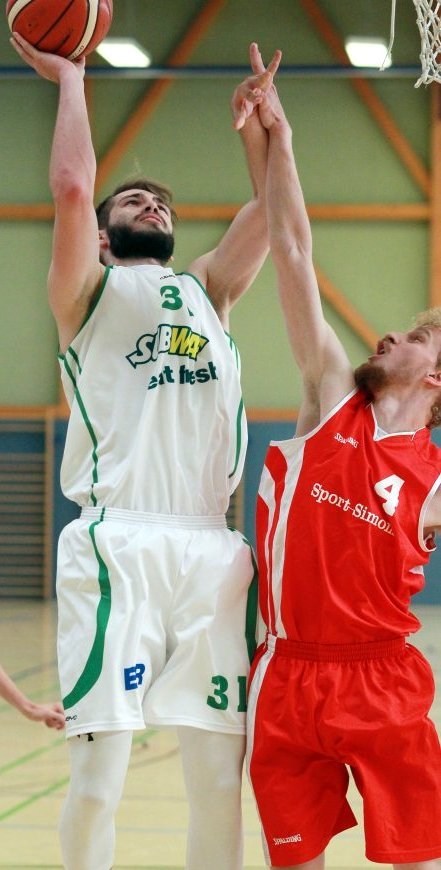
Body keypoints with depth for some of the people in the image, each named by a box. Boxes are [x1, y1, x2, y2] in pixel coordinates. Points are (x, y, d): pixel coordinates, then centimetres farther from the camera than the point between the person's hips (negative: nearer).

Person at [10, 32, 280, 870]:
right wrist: (70, 80, 7)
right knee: (99, 775, -9)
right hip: (117, 545, -4)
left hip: (212, 551, 4)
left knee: (221, 779, 2)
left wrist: (257, 118, 14)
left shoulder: (207, 290, 27)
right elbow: (70, 188, -3)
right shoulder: (88, 290, 12)